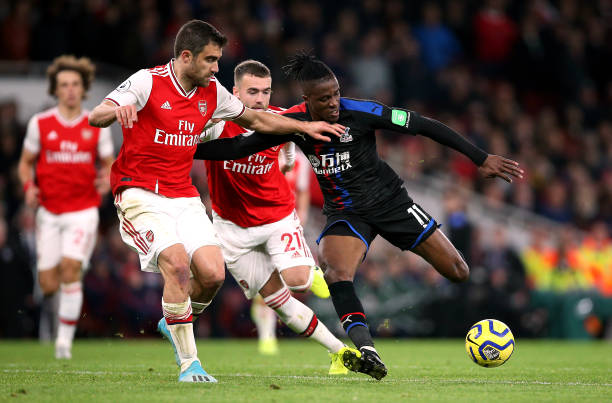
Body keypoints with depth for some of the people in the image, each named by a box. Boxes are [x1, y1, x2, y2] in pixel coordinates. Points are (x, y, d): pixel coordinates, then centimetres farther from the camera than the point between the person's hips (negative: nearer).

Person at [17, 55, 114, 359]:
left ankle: (65, 338, -7)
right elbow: (26, 162, 10)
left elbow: (108, 164, 10)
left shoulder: (98, 126, 2)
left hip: (83, 210, -1)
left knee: (70, 270, -18)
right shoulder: (40, 124, 2)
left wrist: (107, 180, -13)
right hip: (49, 211, 1)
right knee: (48, 284, -2)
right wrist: (28, 186, -9)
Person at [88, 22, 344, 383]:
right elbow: (96, 117, -20)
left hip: (184, 197, 6)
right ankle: (189, 362, -16)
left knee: (213, 272, -10)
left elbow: (255, 120, 21)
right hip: (141, 195, -6)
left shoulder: (212, 93, 6)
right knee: (177, 262, -26)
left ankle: (174, 323, 22)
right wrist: (117, 110, -42)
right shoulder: (147, 82, -11)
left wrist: (306, 126, 18)